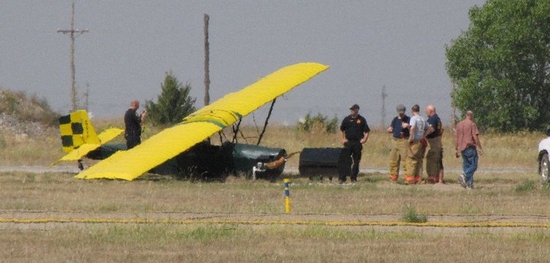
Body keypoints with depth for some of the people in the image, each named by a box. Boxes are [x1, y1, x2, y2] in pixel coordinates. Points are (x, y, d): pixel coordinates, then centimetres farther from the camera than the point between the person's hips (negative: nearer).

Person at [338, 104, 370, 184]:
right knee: (344, 160, -6)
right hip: (348, 142, 0)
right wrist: (342, 139, 3)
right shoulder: (347, 119, 8)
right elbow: (341, 130, 15)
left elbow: (367, 131, 8)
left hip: (358, 143, 0)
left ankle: (353, 178, 12)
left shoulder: (361, 120, 5)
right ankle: (342, 178, -4)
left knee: (356, 161, 4)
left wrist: (364, 139, -7)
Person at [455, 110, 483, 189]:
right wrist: (480, 148, -9)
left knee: (466, 165, 11)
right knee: (473, 165, -5)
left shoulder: (459, 124, 14)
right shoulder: (472, 124, -7)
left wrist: (457, 149, 21)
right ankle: (464, 176, -28)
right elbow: (475, 137, -13)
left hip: (462, 148, 7)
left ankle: (469, 184, 8)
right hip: (470, 147, -7)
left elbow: (457, 138, 16)